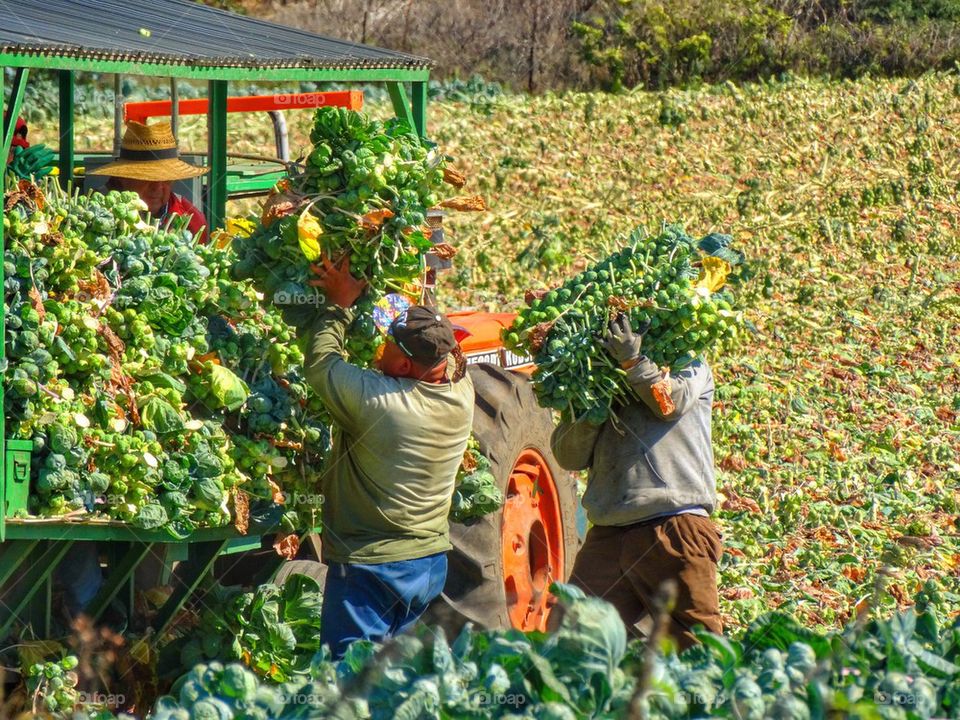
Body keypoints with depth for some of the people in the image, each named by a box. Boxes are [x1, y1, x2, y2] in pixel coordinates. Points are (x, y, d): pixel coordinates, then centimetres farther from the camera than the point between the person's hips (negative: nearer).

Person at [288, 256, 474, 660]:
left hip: (367, 567, -7)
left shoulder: (373, 399, -26)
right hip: (431, 562, 7)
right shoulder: (461, 395, -7)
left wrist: (339, 304, 2)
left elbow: (320, 364, -11)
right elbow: (439, 350, 10)